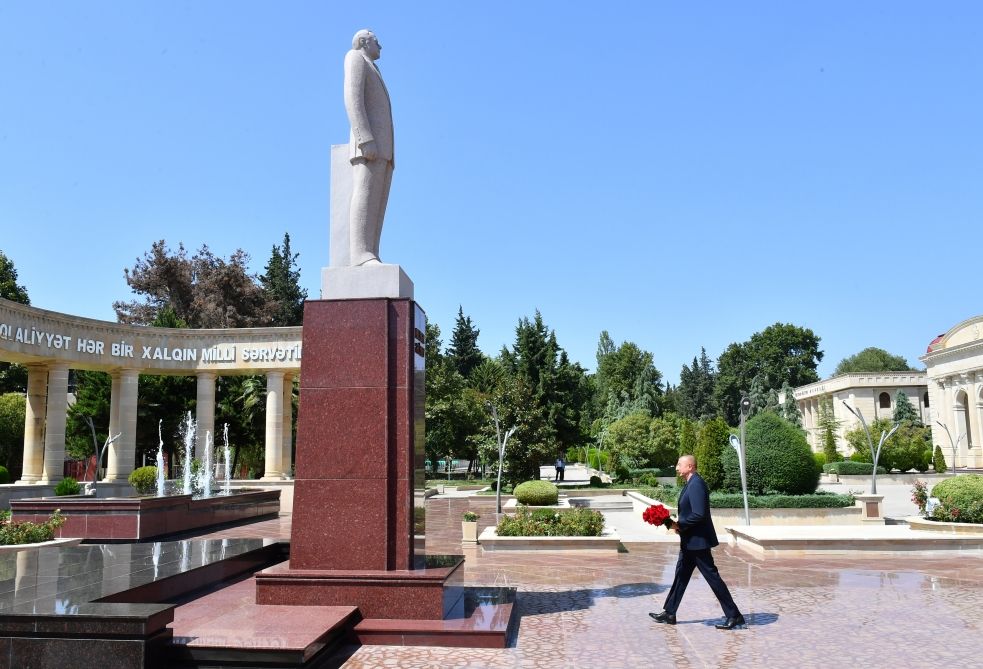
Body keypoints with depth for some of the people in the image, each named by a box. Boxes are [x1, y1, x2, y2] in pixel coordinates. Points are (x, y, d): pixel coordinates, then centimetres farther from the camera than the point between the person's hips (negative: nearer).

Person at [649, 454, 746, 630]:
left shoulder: (696, 484, -21)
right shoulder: (691, 484, 11)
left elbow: (699, 514, -27)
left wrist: (680, 524, -16)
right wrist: (679, 523, 5)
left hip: (697, 541, -11)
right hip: (690, 541, 11)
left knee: (712, 577, -2)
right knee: (681, 575, 15)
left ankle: (734, 616, 8)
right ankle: (669, 613, 23)